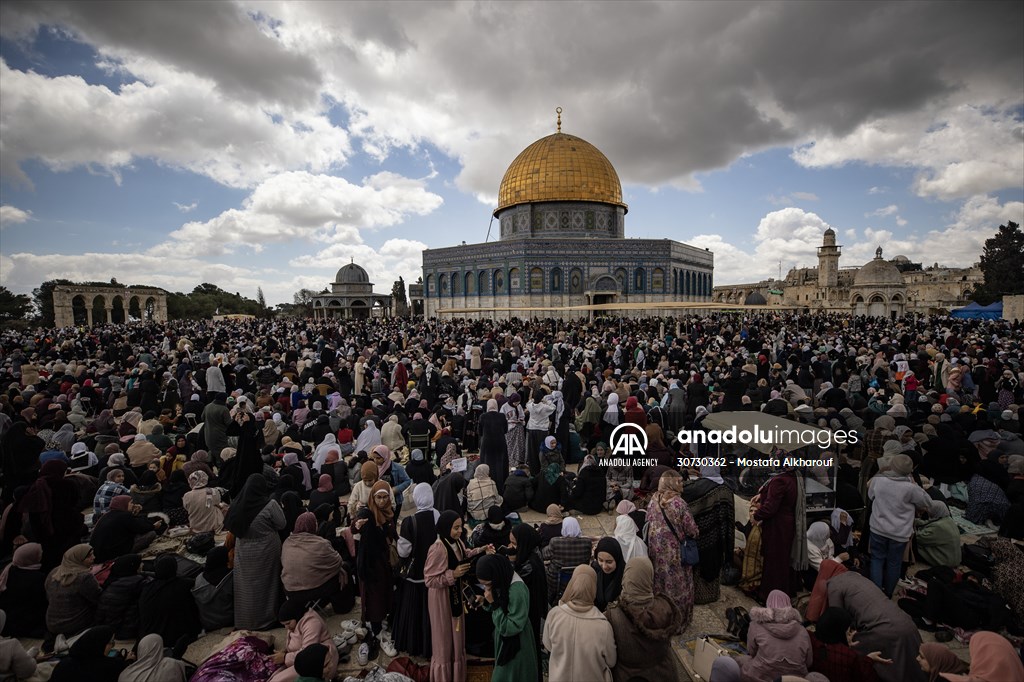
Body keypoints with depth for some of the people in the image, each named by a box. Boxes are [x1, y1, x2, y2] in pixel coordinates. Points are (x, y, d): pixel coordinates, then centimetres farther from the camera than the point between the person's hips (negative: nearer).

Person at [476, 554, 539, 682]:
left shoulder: (517, 590, -33)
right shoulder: (502, 582, -8)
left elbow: (511, 628, -27)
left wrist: (493, 603, -30)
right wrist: (486, 602, -14)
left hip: (515, 646, -8)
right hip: (503, 640, 8)